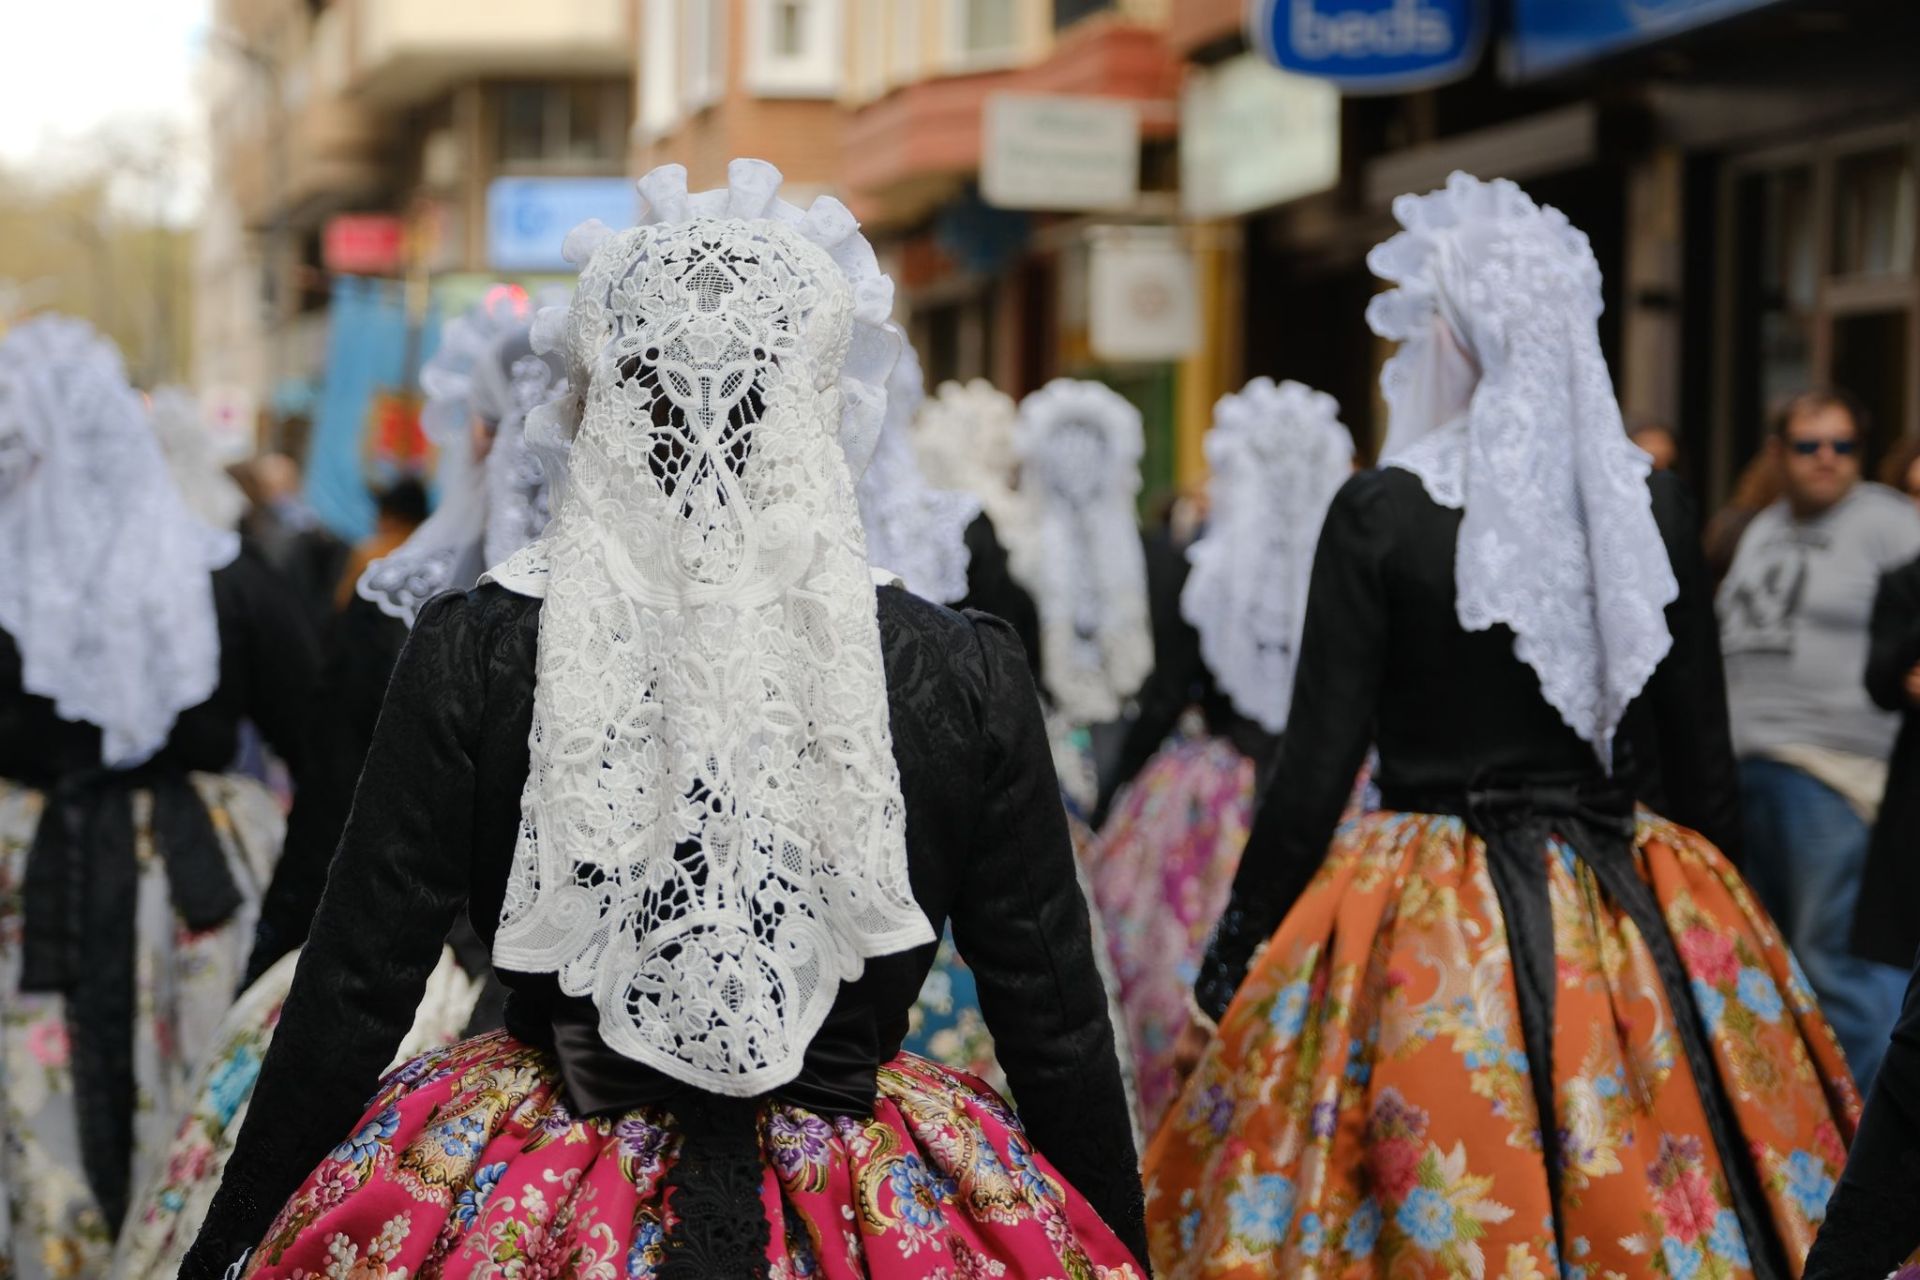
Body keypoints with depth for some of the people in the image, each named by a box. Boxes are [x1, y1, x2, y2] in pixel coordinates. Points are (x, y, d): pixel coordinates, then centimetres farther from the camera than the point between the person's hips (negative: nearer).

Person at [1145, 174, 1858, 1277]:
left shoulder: (1382, 512, -10)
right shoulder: (1653, 505, 0)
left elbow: (1318, 765, -9)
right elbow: (1705, 762, 6)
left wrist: (1237, 959, 1)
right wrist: (1720, 933, 17)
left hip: (1430, 941, -3)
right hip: (1635, 931, 4)